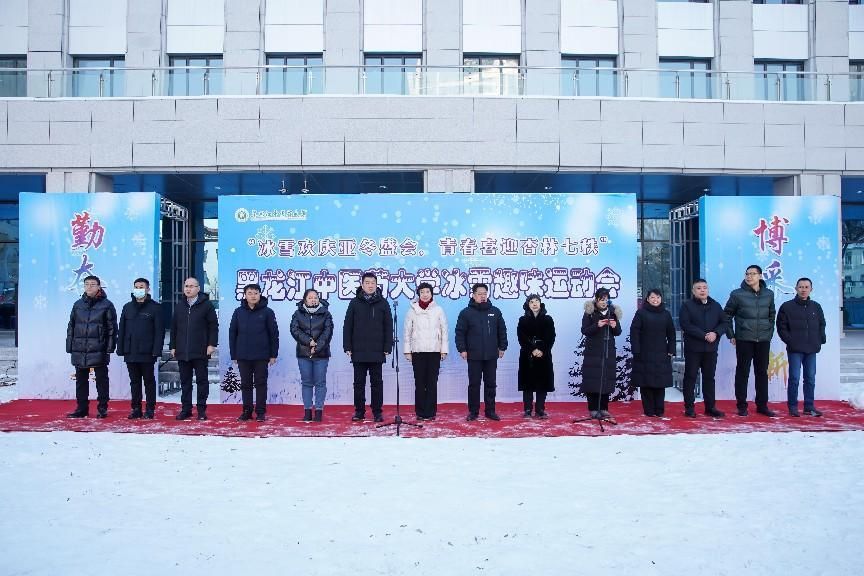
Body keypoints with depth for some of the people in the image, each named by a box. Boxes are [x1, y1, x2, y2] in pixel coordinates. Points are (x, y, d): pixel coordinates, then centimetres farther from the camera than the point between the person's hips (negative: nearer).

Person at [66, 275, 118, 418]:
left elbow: (112, 327, -2)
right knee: (81, 380, 11)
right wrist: (69, 346, 9)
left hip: (99, 350, -4)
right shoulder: (78, 304, 11)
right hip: (79, 350, 4)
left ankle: (102, 408, 10)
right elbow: (71, 326, 15)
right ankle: (81, 408, 20)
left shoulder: (106, 305, -1)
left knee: (101, 380, 2)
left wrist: (110, 347, -8)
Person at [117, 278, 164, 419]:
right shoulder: (128, 307, 12)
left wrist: (156, 351, -14)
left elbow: (159, 331, -7)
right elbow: (122, 329, 12)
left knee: (149, 381, 3)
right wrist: (120, 349, 5)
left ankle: (150, 409, 10)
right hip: (130, 353, 5)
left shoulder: (155, 307, -2)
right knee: (134, 382, 10)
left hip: (147, 353, -4)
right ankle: (136, 409, 17)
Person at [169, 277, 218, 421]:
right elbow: (174, 327, 15)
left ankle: (201, 409, 10)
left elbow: (213, 326, -4)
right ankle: (186, 409, 16)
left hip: (200, 351, -4)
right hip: (182, 352, 4)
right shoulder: (179, 306, 12)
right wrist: (173, 346, 11)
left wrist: (212, 344, -10)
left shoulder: (206, 304, -2)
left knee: (202, 381, 3)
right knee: (185, 382, 9)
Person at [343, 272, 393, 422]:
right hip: (358, 351, 1)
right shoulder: (355, 303, 4)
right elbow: (347, 326, 4)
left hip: (377, 352, 0)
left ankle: (377, 411, 13)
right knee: (359, 382, 7)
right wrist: (347, 347, -2)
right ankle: (359, 411, 16)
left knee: (377, 382, 6)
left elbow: (388, 327, 4)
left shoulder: (383, 303, 4)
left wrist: (387, 347, -2)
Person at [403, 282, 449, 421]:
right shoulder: (412, 310, 4)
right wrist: (407, 350, 1)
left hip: (434, 351, 0)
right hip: (417, 351, 0)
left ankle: (431, 412, 8)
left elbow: (444, 330, 3)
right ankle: (420, 412, 9)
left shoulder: (438, 310, 3)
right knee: (419, 382, 3)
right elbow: (408, 331, 5)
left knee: (432, 382, 2)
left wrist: (444, 350, -1)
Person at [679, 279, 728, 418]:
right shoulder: (687, 305, -3)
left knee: (709, 377, 9)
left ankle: (710, 407, 16)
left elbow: (723, 322, 8)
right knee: (690, 377, 1)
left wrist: (716, 333, -12)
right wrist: (704, 335, -20)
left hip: (711, 348, 4)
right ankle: (689, 407, 6)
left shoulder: (715, 305, 11)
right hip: (693, 348, -4)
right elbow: (685, 325, -14)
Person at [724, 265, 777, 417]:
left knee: (762, 373, 9)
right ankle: (742, 406, 9)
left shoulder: (769, 294, 6)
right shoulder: (737, 294, -4)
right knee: (742, 373, 2)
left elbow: (772, 315, 17)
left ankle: (762, 405, 19)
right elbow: (727, 315, 2)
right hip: (744, 340, -3)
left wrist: (770, 332, 9)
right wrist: (731, 335, -1)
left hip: (763, 340, 3)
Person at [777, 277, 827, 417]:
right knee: (794, 378, -3)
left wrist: (821, 340, 5)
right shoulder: (787, 306, -3)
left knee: (810, 378, 8)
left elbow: (822, 325, 18)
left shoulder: (816, 306, 10)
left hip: (811, 349, 4)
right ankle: (793, 407, 5)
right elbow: (781, 327, -2)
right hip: (795, 349, -4)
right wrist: (789, 341, -10)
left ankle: (809, 406, 16)